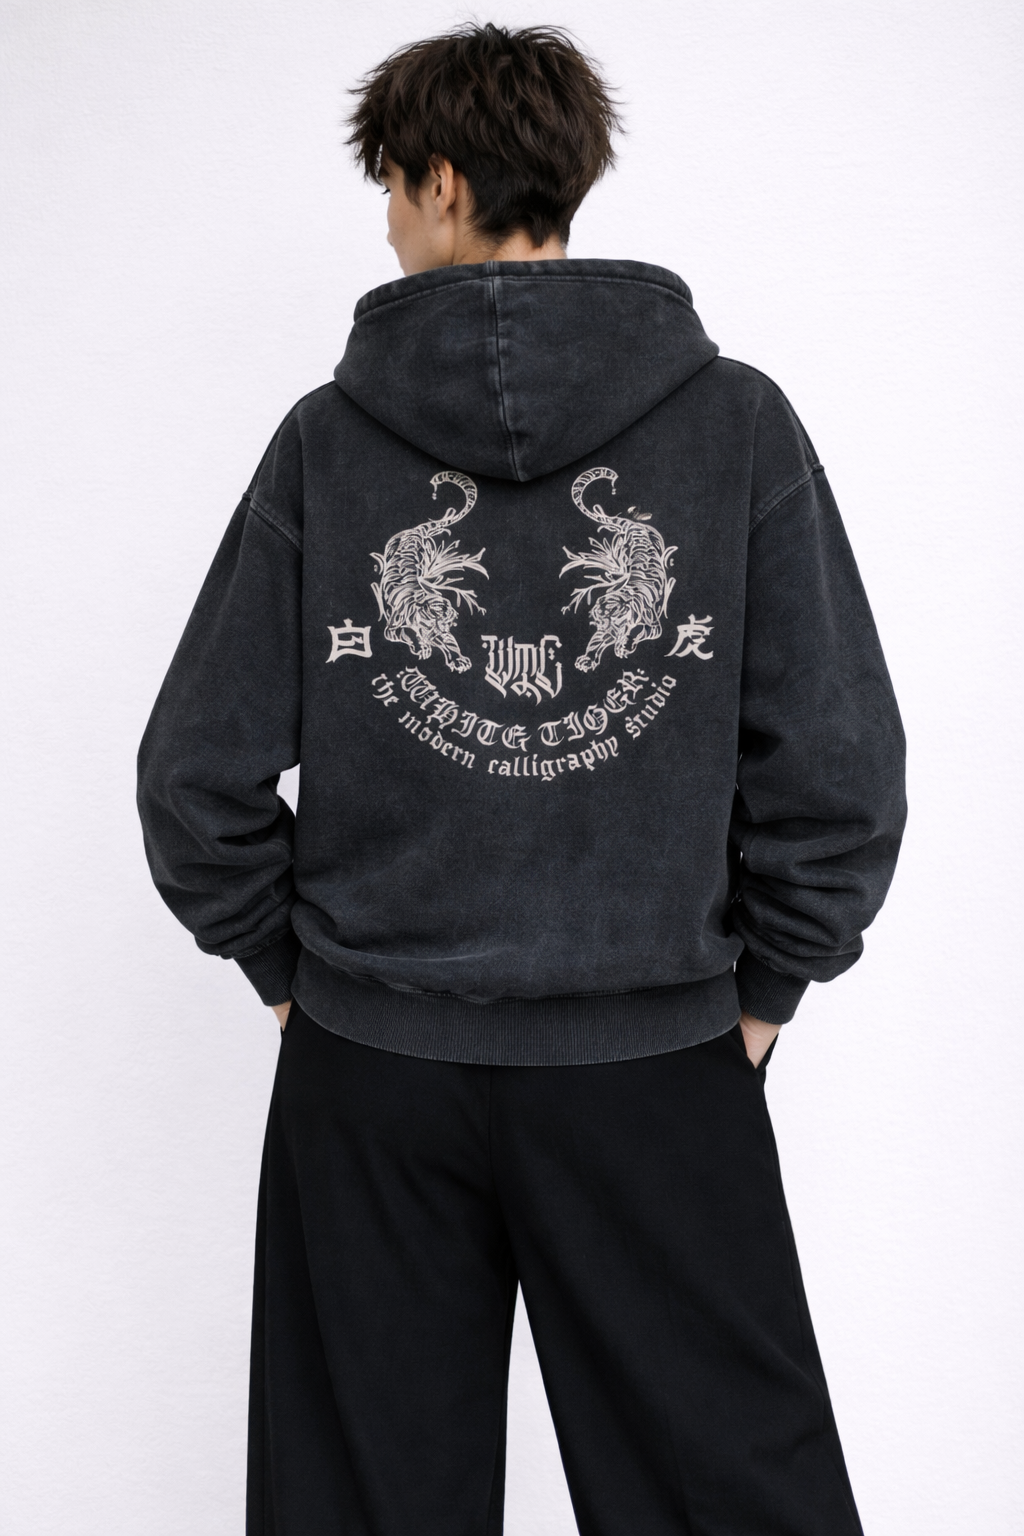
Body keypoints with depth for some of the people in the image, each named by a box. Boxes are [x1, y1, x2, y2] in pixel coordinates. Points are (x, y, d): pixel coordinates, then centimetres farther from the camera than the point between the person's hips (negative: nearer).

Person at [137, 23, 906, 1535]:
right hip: (660, 1065, 0)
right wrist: (758, 989, 5)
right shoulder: (739, 420, -5)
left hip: (372, 1067, 1)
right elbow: (841, 766, -8)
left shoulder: (329, 436, -4)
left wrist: (286, 963, 10)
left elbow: (198, 771, -4)